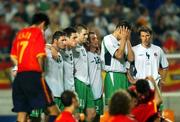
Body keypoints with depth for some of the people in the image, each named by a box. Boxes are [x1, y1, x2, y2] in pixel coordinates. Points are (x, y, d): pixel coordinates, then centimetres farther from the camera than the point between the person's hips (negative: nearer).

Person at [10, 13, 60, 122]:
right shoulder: (38, 32, -2)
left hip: (19, 76, 7)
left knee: (22, 113, 5)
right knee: (53, 110, -2)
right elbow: (40, 56, -12)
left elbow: (13, 56, 18)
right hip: (33, 75, -7)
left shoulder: (20, 33, 18)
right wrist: (41, 71, 2)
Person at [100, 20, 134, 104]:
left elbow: (131, 58, 8)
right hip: (113, 75, -7)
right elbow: (118, 55, -16)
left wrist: (127, 40, 7)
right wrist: (123, 39, -8)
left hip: (123, 76, 7)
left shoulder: (122, 42, 16)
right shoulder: (108, 39, -6)